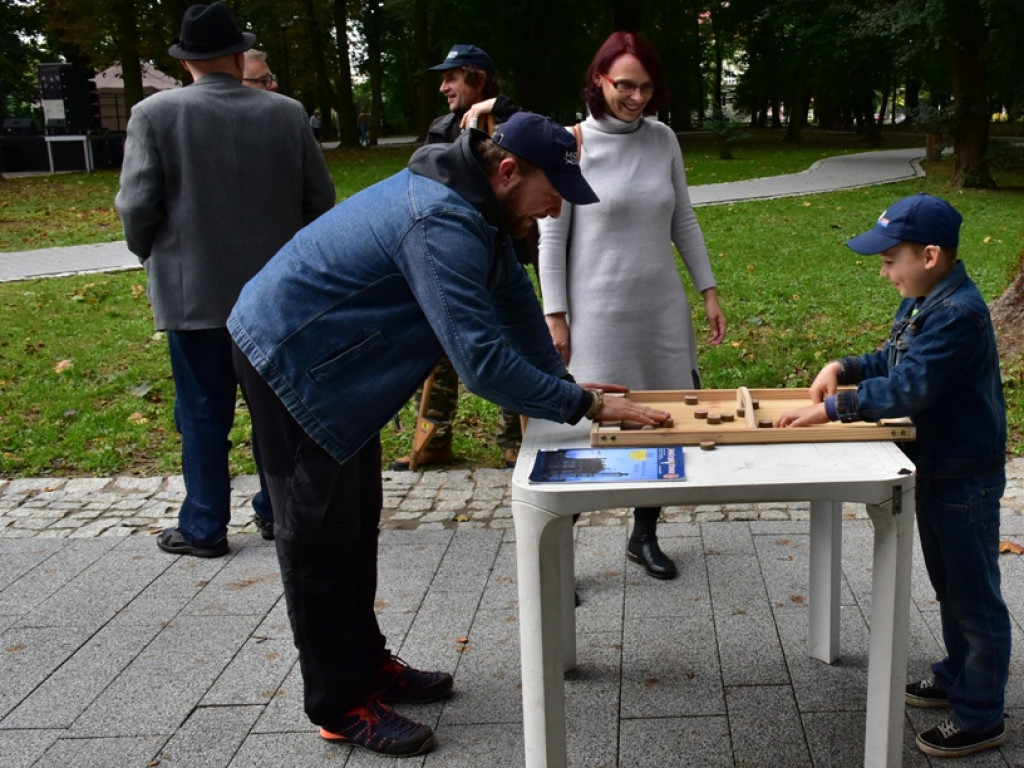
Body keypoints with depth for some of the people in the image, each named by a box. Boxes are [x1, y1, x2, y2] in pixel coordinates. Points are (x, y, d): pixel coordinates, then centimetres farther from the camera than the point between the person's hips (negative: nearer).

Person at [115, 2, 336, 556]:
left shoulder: (155, 114, -8)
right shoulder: (287, 113, -1)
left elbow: (137, 205, -10)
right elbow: (320, 198, 3)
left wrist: (151, 256, 9)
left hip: (194, 292, -2)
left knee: (203, 411, 7)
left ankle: (204, 528, 16)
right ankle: (277, 511, 25)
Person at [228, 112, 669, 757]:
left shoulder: (477, 206, 1)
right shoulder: (441, 225, -32)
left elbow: (514, 298, 9)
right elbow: (482, 360, -36)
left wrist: (562, 382, 4)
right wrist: (585, 405, -29)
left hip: (334, 362, 10)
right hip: (288, 359, -10)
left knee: (356, 520, 16)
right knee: (321, 534, -2)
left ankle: (366, 663, 30)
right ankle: (341, 706, 10)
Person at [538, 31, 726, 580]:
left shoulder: (662, 139, 4)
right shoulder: (573, 145, -8)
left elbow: (684, 222, 11)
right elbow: (551, 236, -6)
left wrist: (709, 293, 10)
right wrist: (555, 316, -8)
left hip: (663, 308, 5)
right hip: (599, 314, -4)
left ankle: (645, 537, 29)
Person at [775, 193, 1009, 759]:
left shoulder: (958, 313, -27)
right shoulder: (919, 302, 3)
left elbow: (908, 388, -31)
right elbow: (893, 359, 15)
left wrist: (831, 407, -28)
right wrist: (843, 367, -2)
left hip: (965, 477, -10)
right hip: (935, 467, 10)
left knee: (974, 595, 4)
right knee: (949, 585, 23)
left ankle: (981, 716, 18)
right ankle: (959, 675, 41)